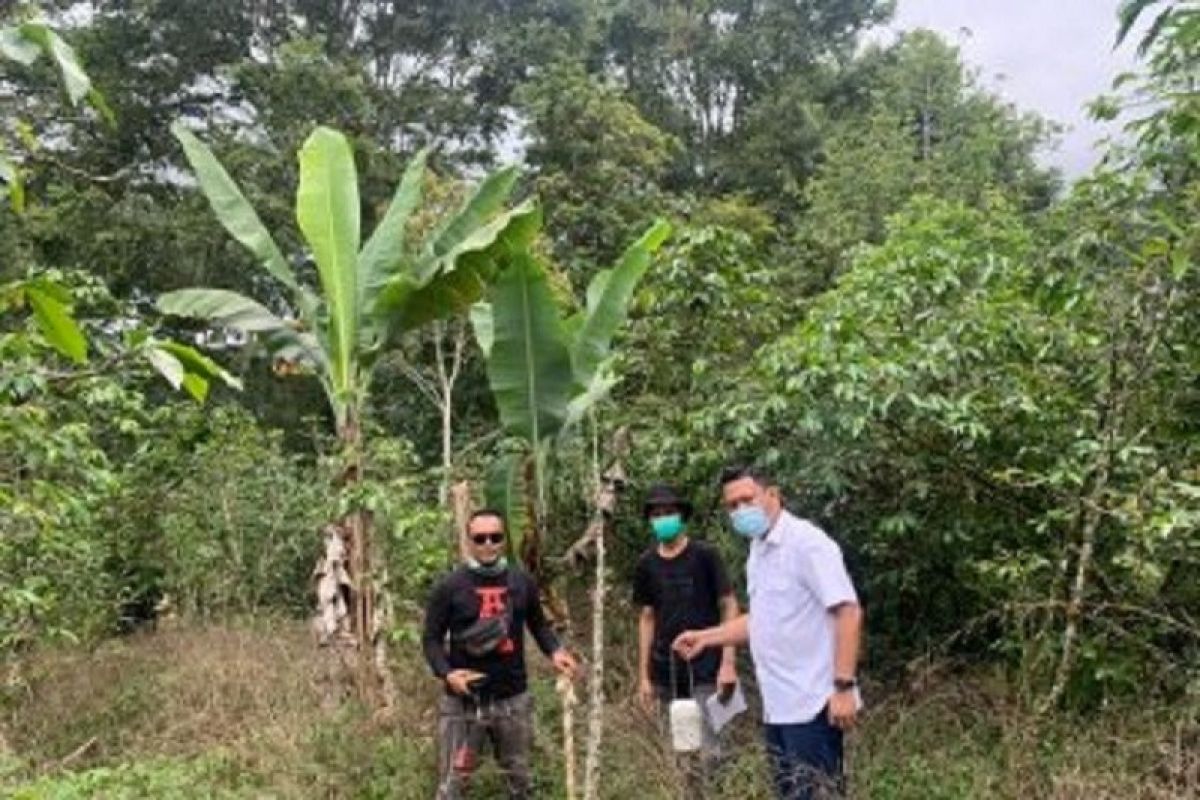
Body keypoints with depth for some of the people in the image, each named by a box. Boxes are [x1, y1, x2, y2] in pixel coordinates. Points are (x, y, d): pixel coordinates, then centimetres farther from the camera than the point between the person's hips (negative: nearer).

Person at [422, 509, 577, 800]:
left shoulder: (522, 582, 0)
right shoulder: (449, 587, -9)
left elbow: (538, 623, 14)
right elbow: (432, 638, -3)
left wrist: (555, 651, -4)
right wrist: (446, 672, -20)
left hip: (513, 699, 3)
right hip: (463, 701, -3)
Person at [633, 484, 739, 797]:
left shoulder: (704, 555, -6)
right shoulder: (646, 564, 4)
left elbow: (729, 606, -5)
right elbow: (647, 618, 9)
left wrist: (728, 662, -12)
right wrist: (644, 675, 7)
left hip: (705, 670, -3)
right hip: (666, 673, 4)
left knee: (707, 752, -8)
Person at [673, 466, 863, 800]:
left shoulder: (806, 541, -14)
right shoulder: (759, 550, 13)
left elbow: (849, 612, -19)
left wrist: (844, 686, -23)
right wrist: (706, 637, 17)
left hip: (811, 705, -9)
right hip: (777, 705, 9)